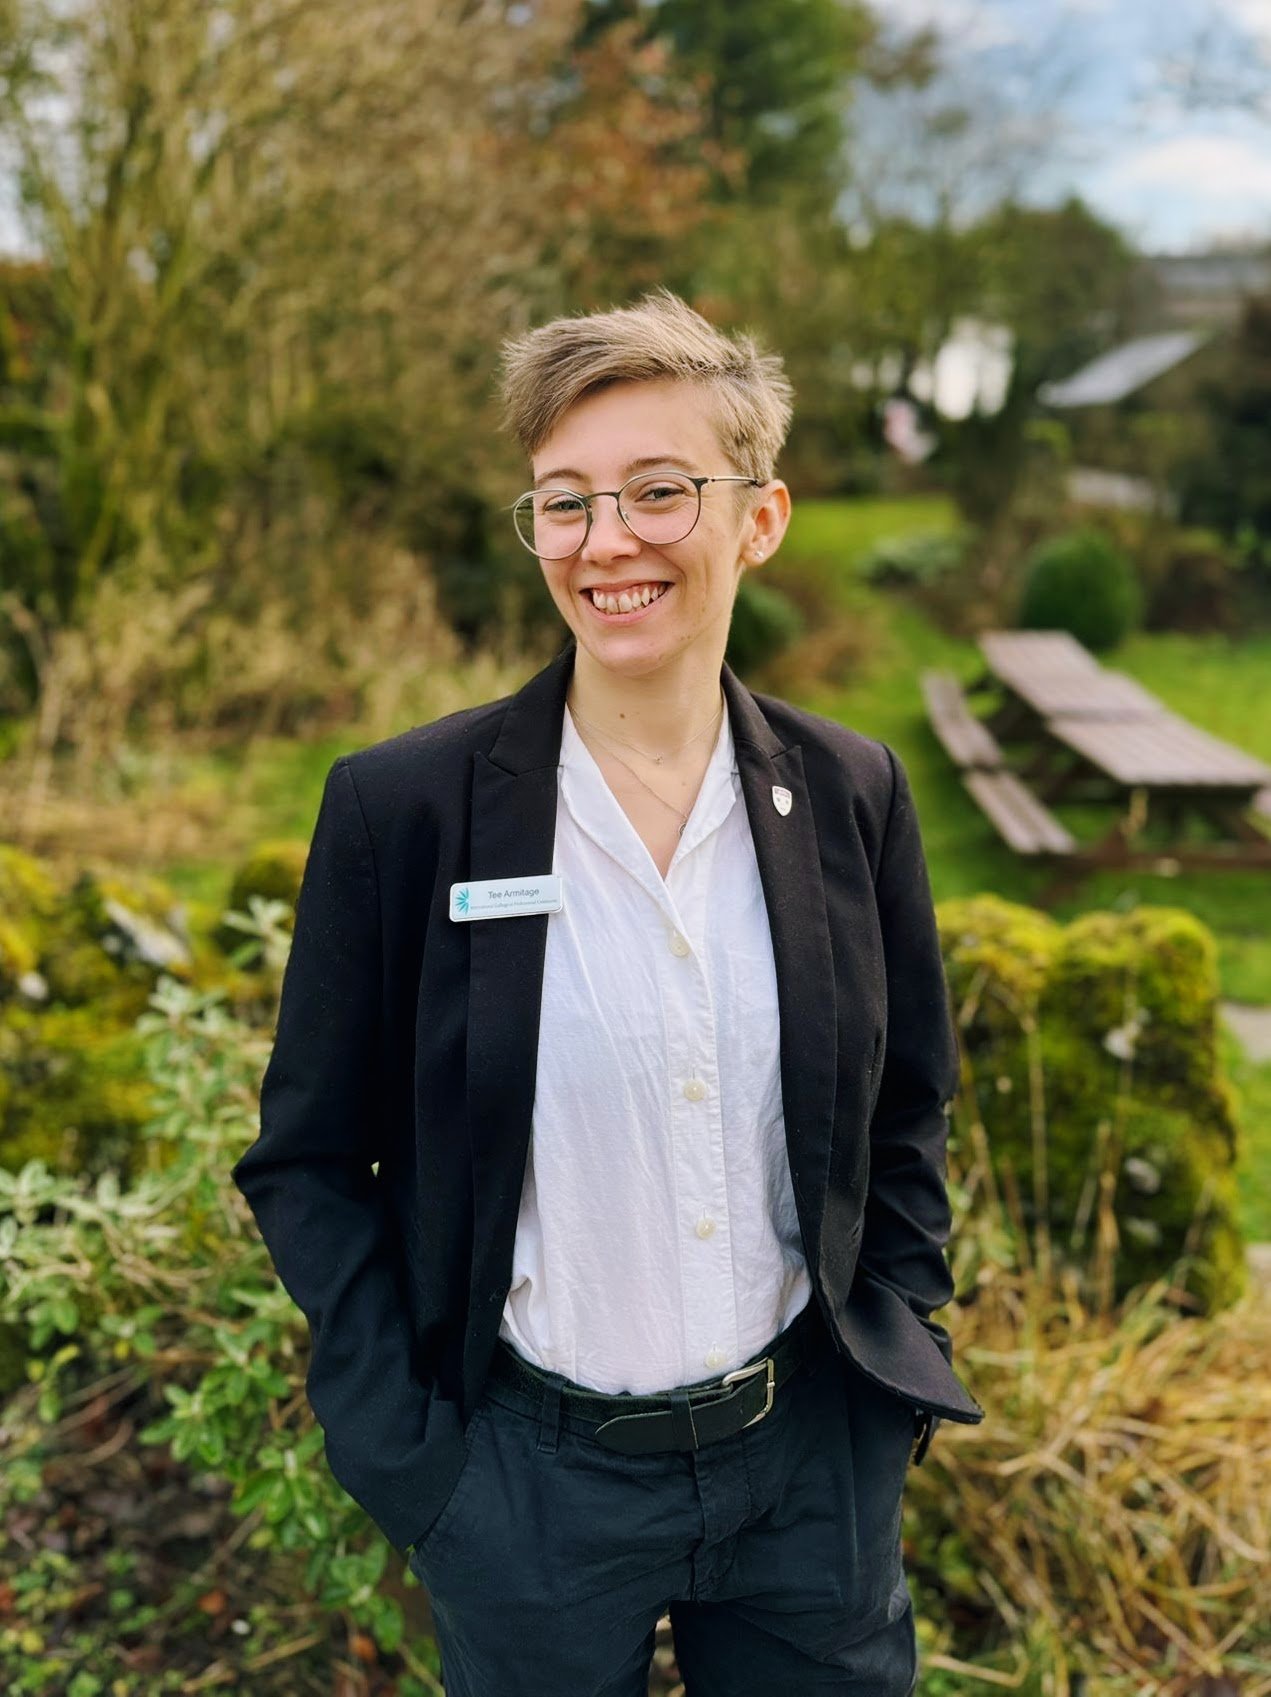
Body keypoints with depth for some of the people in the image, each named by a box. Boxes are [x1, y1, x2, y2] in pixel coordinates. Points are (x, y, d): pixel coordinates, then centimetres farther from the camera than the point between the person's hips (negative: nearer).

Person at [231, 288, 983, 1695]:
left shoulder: (852, 794, -5)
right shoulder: (401, 808, -14)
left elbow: (905, 1114, 7)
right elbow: (307, 1160, -6)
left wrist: (902, 1378, 2)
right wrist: (405, 1452, -9)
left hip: (816, 1463, 3)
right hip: (533, 1480, -2)